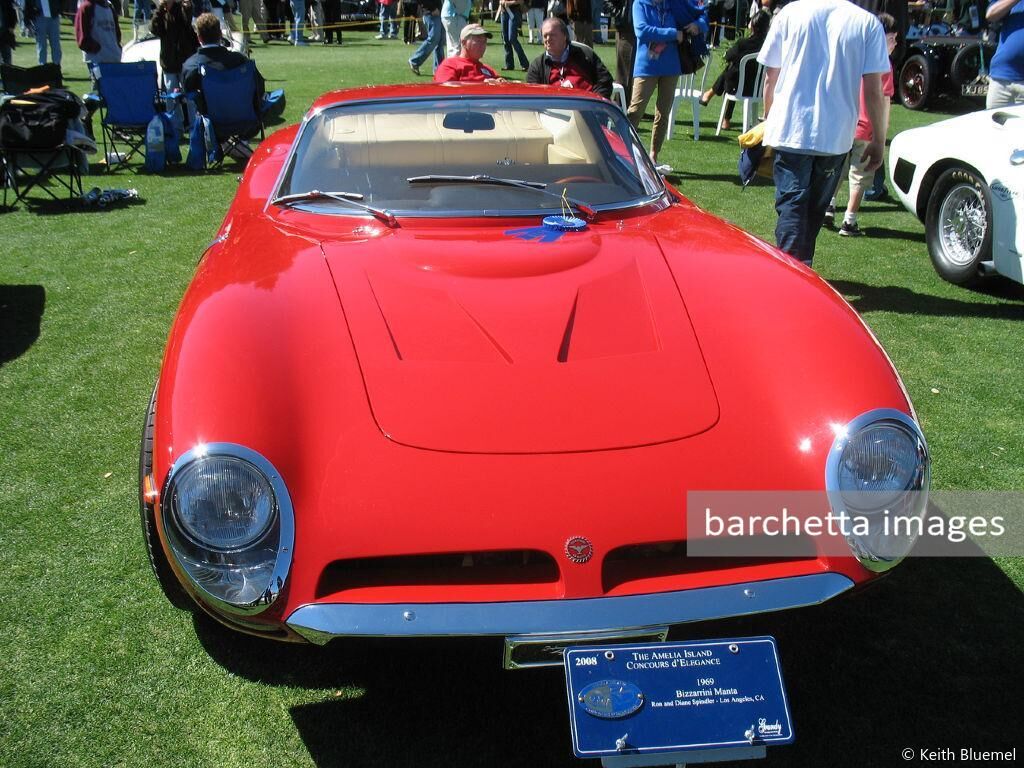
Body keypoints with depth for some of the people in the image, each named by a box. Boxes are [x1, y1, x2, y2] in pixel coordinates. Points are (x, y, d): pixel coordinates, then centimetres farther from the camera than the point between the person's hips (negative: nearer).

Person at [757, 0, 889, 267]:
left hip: (789, 130, -1)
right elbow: (873, 91, -3)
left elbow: (770, 77, 6)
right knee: (815, 210, 16)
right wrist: (878, 141, 4)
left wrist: (768, 120, 19)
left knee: (791, 205, -1)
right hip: (836, 135, 1)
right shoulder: (868, 23, 0)